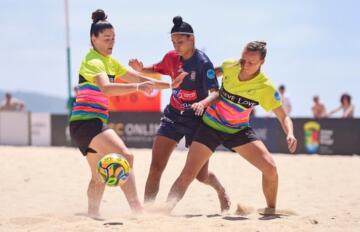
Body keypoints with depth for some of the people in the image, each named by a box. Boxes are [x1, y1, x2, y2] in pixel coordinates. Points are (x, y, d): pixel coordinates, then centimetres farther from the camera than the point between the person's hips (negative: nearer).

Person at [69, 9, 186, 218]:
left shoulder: (110, 62, 16)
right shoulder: (93, 62, -14)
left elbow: (138, 78, 23)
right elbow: (106, 88, -33)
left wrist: (170, 85, 21)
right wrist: (137, 87, -44)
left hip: (93, 123, 11)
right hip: (86, 121, -11)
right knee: (125, 156, -24)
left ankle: (92, 214, 26)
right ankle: (137, 208, -32)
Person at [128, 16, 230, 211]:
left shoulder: (203, 62, -17)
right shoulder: (172, 58, 1)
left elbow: (215, 92, -25)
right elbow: (156, 70, 20)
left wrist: (203, 103, -46)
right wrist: (141, 69, -1)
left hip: (197, 120, -4)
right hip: (173, 116, 5)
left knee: (201, 175, 4)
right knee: (156, 167, -9)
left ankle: (221, 190, 37)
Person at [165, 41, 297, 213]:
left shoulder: (266, 88, -19)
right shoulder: (230, 66, -14)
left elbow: (283, 117, -12)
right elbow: (214, 72, 11)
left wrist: (290, 134, -32)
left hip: (239, 131, 0)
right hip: (210, 125, 0)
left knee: (270, 168, -15)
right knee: (188, 174, -12)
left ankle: (271, 210, 7)